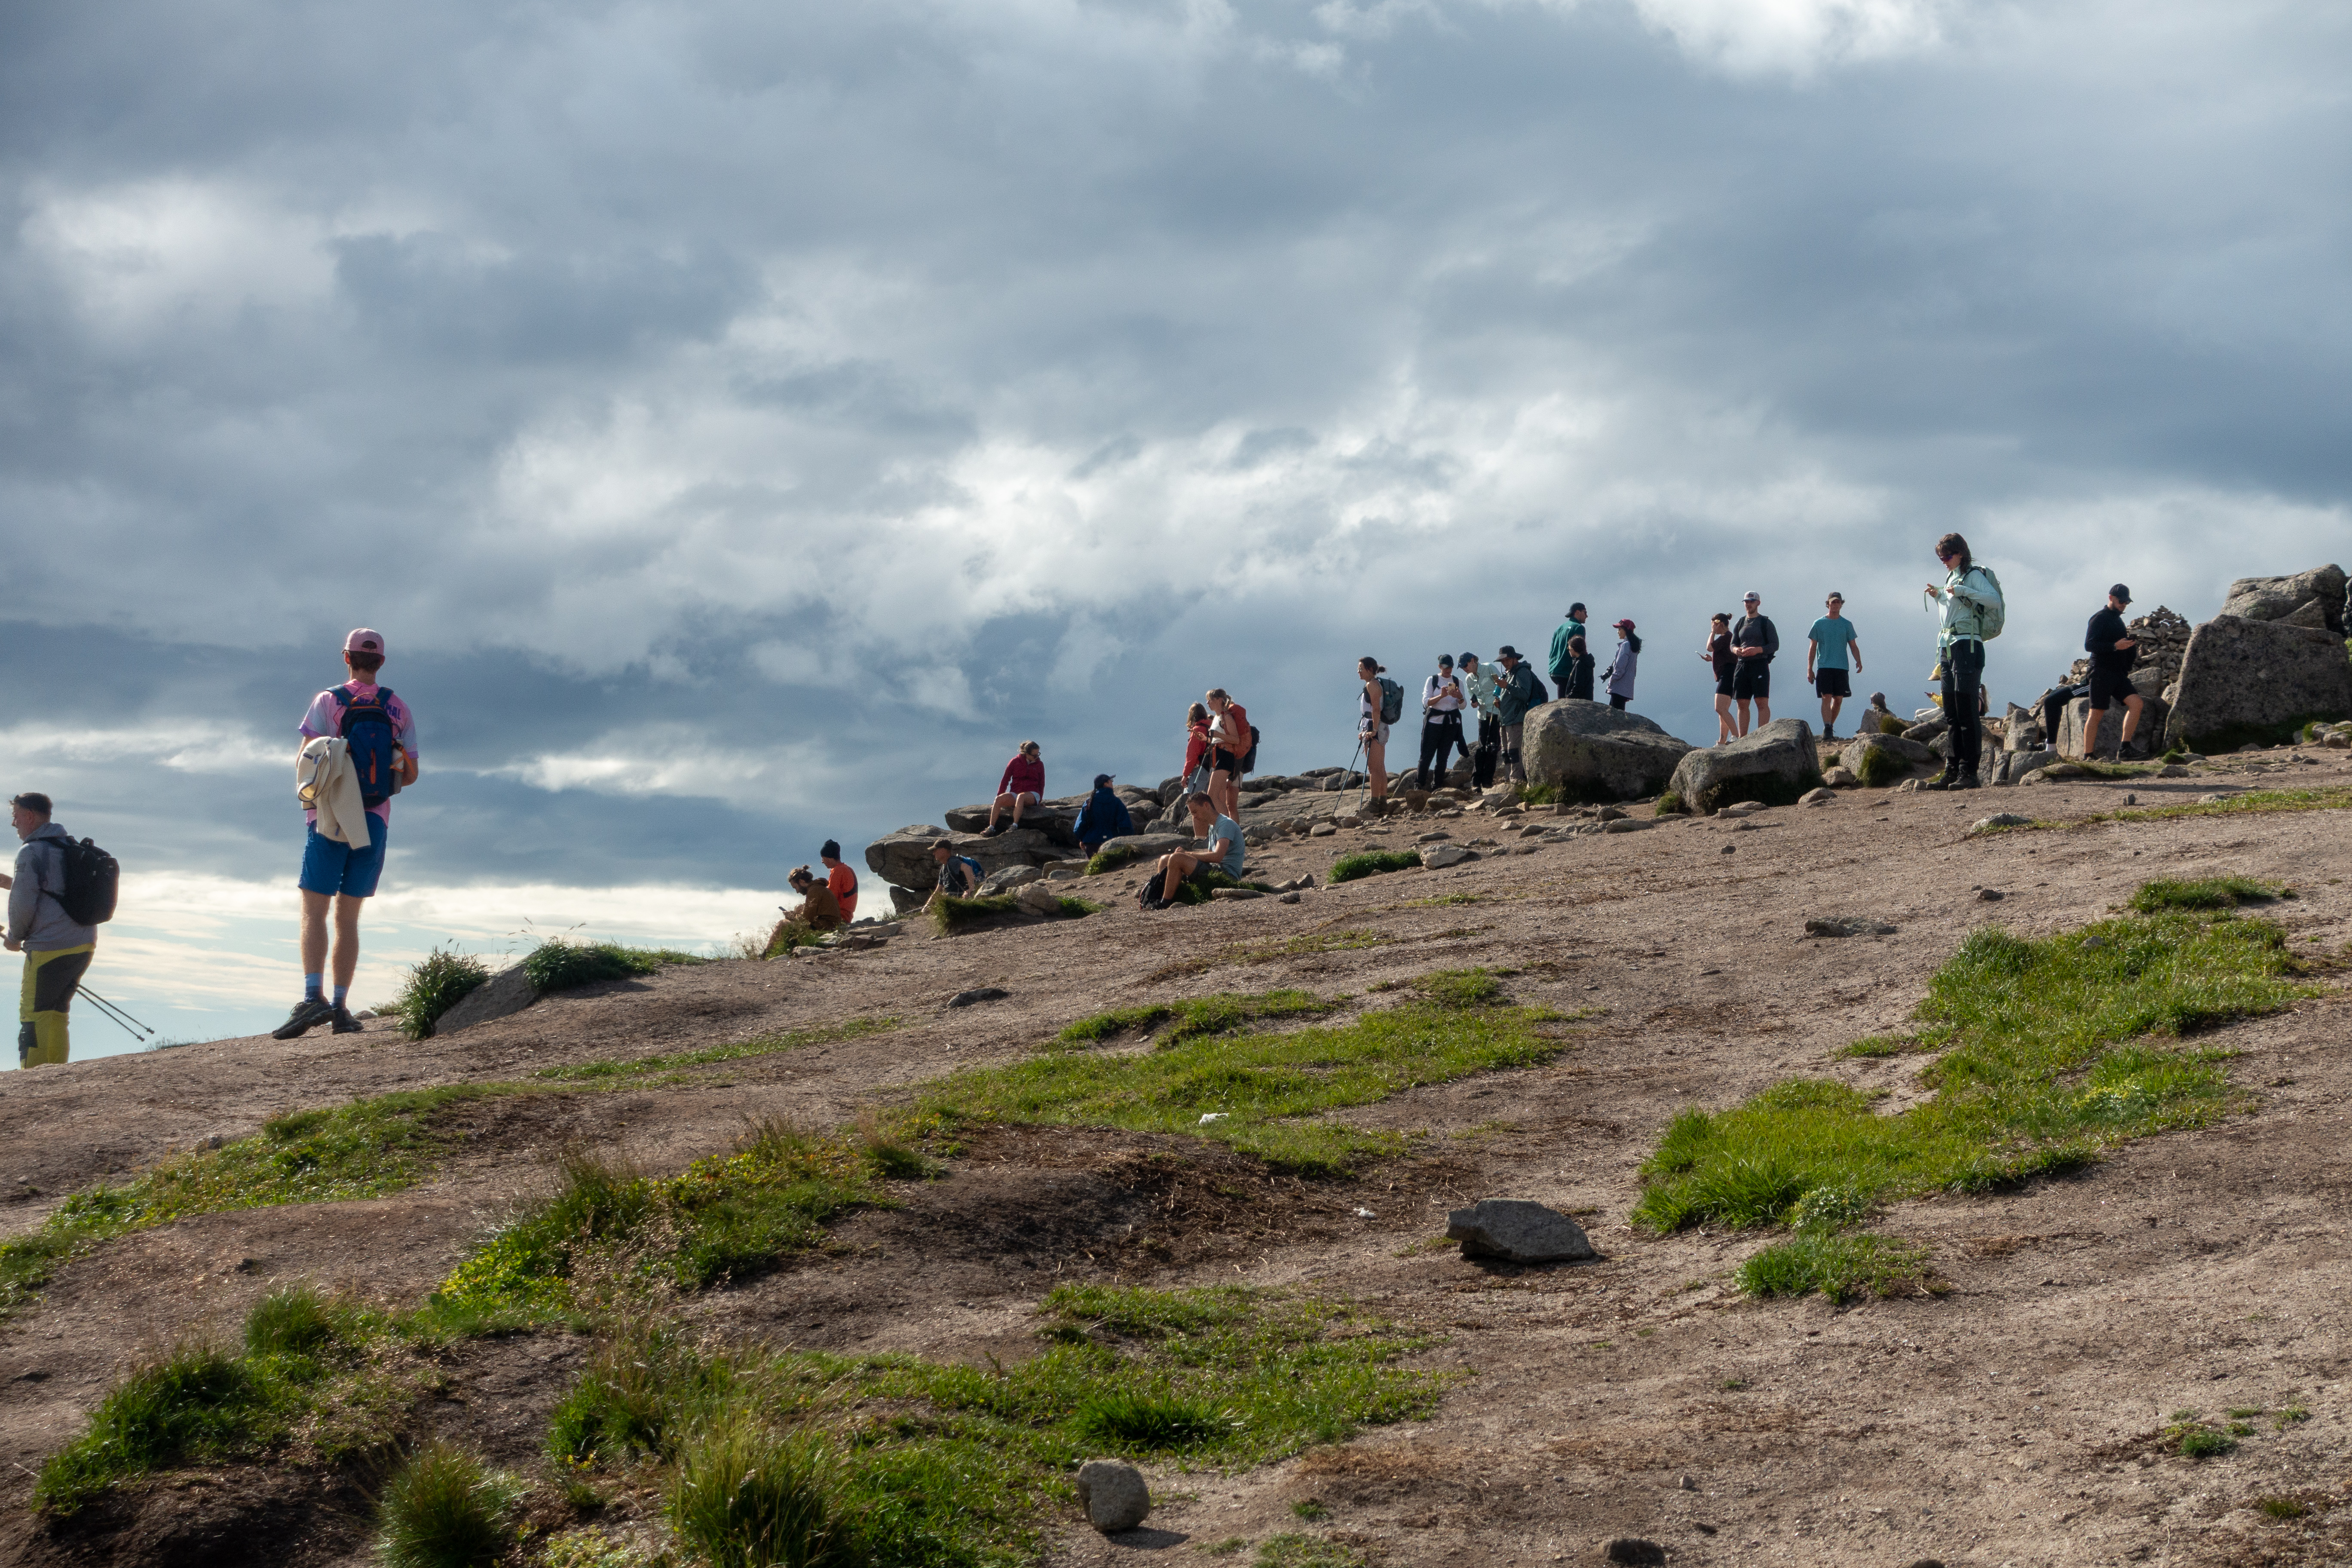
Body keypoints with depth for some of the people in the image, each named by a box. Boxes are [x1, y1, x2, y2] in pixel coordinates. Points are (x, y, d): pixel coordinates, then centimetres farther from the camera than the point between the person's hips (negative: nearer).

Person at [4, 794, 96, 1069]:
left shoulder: (32, 852, -11)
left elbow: (22, 905, -14)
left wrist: (15, 938, 4)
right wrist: (12, 883, 24)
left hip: (50, 948, -8)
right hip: (85, 944, 8)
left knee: (34, 1014, -2)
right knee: (56, 1013, 14)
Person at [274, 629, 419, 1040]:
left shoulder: (328, 702, -4)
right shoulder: (398, 710, 6)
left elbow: (304, 761, -11)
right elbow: (410, 774, 8)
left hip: (330, 818, -3)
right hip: (376, 822, 3)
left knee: (314, 914, -5)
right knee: (348, 918, 10)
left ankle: (313, 996, -23)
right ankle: (340, 1007, 4)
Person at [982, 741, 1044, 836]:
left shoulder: (1039, 764, 8)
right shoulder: (1015, 762, 5)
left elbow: (1041, 784, 13)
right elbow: (1005, 779, 7)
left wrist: (1040, 800, 0)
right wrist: (999, 795, 0)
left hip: (1032, 795, -1)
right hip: (1015, 794, 1)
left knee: (1021, 797, -39)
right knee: (999, 799, -29)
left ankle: (1015, 826, -47)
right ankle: (991, 828, -34)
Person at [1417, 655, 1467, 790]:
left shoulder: (1458, 682, 8)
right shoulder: (1432, 681, 2)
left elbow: (1463, 706, 6)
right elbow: (1426, 702, -8)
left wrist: (1460, 697, -16)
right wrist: (1441, 696, -23)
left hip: (1451, 722, 2)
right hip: (1434, 721, -2)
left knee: (1443, 756, 3)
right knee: (1427, 755, -6)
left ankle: (1437, 787, 10)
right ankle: (1418, 785, -1)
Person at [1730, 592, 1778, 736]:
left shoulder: (1766, 623, 3)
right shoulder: (1740, 624, 18)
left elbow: (1775, 645, -3)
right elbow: (1733, 644, 18)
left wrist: (1758, 650, -18)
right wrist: (1736, 650, -7)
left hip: (1760, 665, -5)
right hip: (1742, 666, 5)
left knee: (1762, 703, -11)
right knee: (1742, 704, 4)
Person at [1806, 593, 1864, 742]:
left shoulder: (1847, 625, 11)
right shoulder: (1819, 624, 6)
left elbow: (1854, 646, 11)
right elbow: (1813, 647, 8)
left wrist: (1858, 661, -8)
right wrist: (1809, 669, 1)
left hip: (1841, 668, 2)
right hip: (1824, 667, -2)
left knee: (1839, 699, 4)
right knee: (1826, 698, -13)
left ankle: (1830, 726, 21)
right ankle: (1827, 729, -17)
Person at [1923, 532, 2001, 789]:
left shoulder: (1973, 575, -4)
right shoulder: (1950, 578, 20)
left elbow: (1994, 599, -19)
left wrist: (1962, 591, -22)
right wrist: (1938, 597, 14)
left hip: (1968, 645, -9)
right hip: (1948, 648, 9)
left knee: (1967, 711, -11)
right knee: (1951, 713, 7)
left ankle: (1969, 774, -12)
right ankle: (1952, 773, 9)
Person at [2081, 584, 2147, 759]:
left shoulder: (2119, 622, 24)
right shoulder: (2100, 619, -3)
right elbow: (2089, 645, -16)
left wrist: (2131, 645, 16)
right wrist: (2115, 646, -23)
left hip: (2119, 674, 8)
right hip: (2102, 672, -8)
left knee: (2136, 703, -11)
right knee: (2096, 714, -7)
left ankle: (2126, 748, -13)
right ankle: (2088, 756, -4)